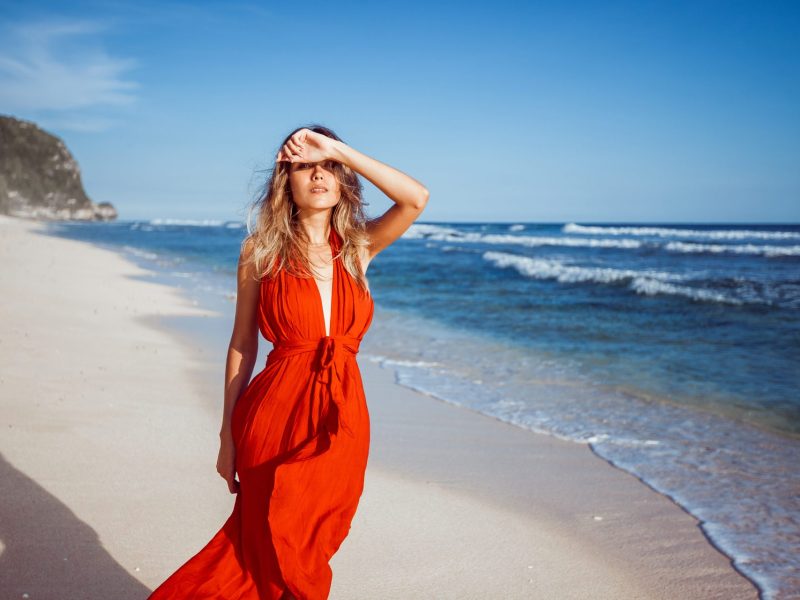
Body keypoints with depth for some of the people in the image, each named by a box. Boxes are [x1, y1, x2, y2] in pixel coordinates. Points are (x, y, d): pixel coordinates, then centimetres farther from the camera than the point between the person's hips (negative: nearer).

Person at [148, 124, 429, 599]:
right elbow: (242, 345, 2)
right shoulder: (261, 251, -1)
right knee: (283, 560, 6)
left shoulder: (358, 248, 4)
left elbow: (416, 199, -11)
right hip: (276, 418, -3)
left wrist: (339, 150, -12)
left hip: (342, 422, 3)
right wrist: (228, 435, 2)